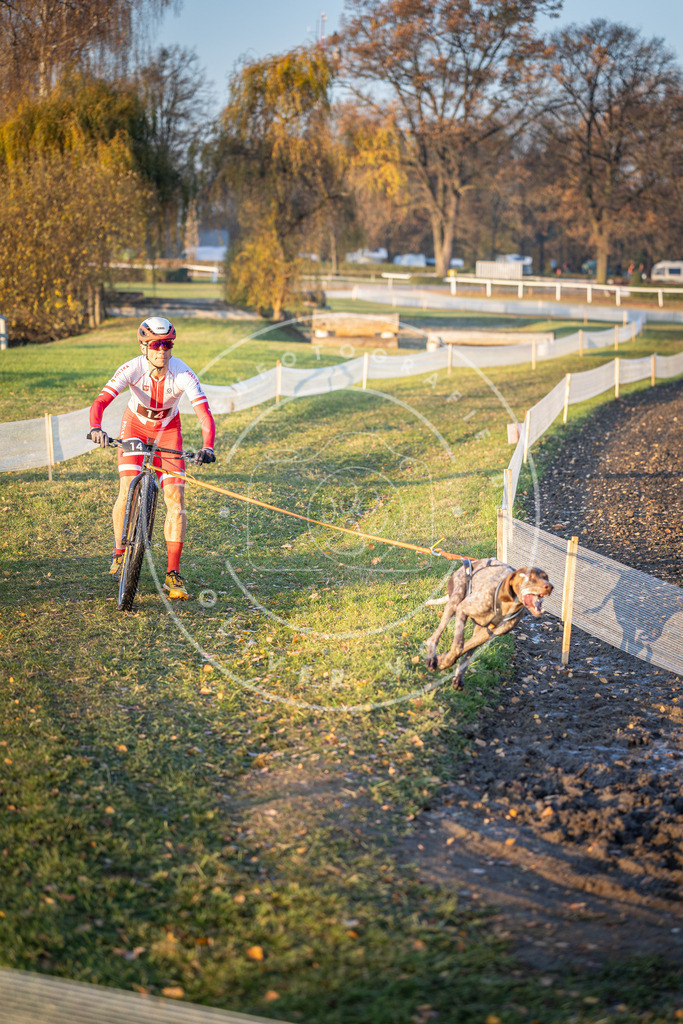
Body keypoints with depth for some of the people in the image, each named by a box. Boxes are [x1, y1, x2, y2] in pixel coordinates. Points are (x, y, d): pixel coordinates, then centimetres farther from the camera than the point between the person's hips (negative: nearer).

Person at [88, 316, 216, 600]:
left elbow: (205, 414, -33)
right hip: (135, 426, 0)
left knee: (175, 500, -11)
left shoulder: (182, 373, -28)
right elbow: (100, 401, -35)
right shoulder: (133, 369, -28)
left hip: (167, 430, 0)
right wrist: (96, 428, -56)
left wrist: (207, 447, -50)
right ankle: (119, 554, 11)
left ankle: (173, 575, -4)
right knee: (127, 494, -16)